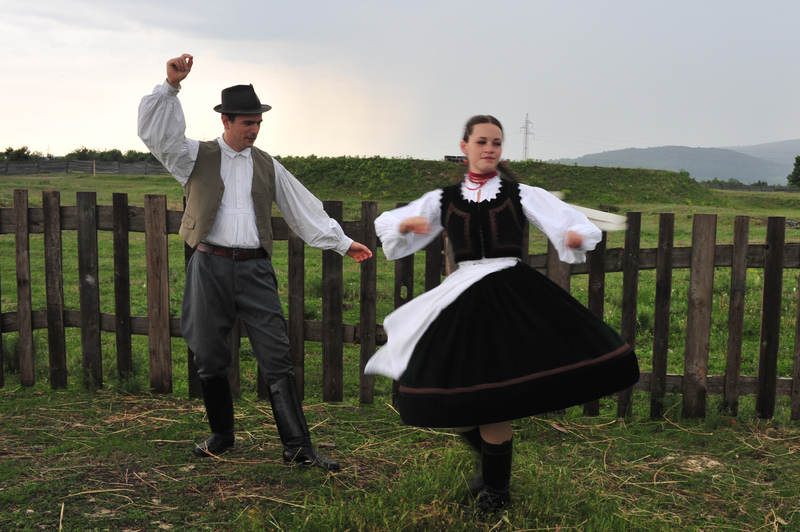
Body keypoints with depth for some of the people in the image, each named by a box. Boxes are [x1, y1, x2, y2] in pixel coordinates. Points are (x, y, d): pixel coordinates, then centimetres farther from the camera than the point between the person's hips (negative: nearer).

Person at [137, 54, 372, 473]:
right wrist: (170, 85, -17)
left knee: (277, 359, -5)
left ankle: (297, 446, -2)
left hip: (255, 269, 1)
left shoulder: (268, 167, 15)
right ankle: (221, 436, 26)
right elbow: (156, 132, -5)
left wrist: (343, 243, 16)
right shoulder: (196, 158, 8)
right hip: (210, 268, -1)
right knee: (210, 359, 7)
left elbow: (304, 208, 17)